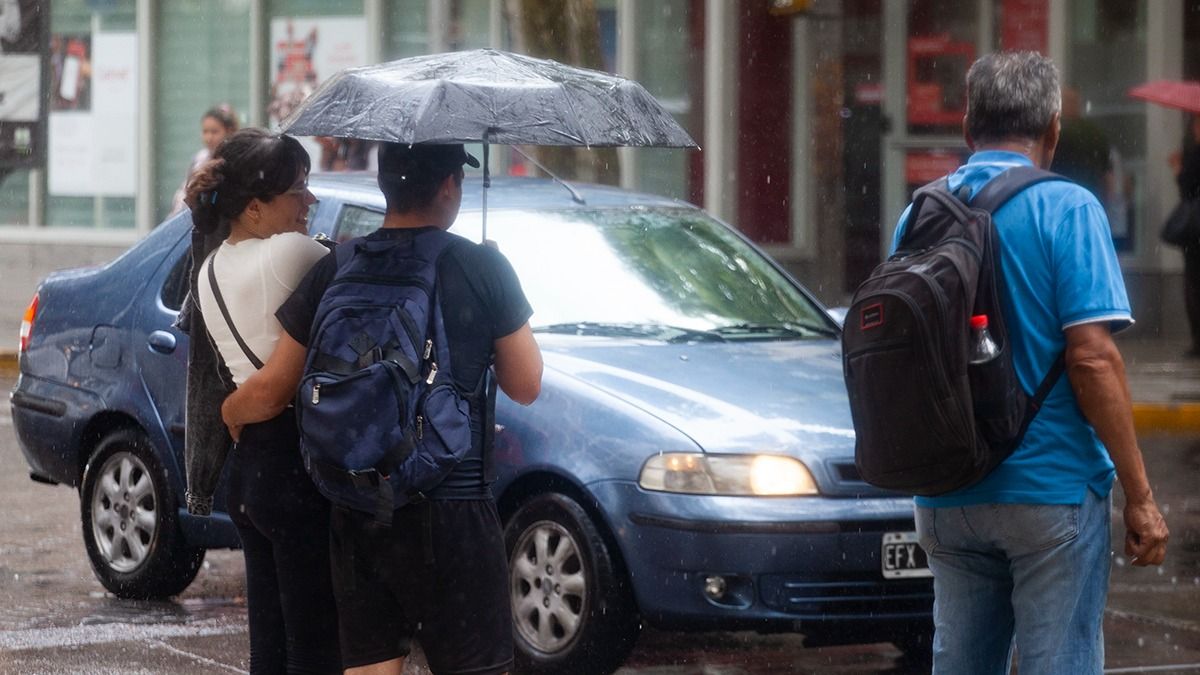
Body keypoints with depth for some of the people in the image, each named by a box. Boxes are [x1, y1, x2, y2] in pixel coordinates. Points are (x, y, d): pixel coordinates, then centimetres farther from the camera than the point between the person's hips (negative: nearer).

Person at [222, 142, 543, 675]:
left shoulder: (335, 271, 2)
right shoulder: (484, 269, -7)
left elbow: (271, 391, 5)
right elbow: (525, 387, 1)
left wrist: (229, 412, 27)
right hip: (450, 506, -4)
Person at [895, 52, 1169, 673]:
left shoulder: (919, 216, 7)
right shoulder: (1065, 209, -9)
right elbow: (1092, 357, -15)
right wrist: (1139, 495, -12)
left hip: (946, 499, 5)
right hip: (1051, 487, -5)